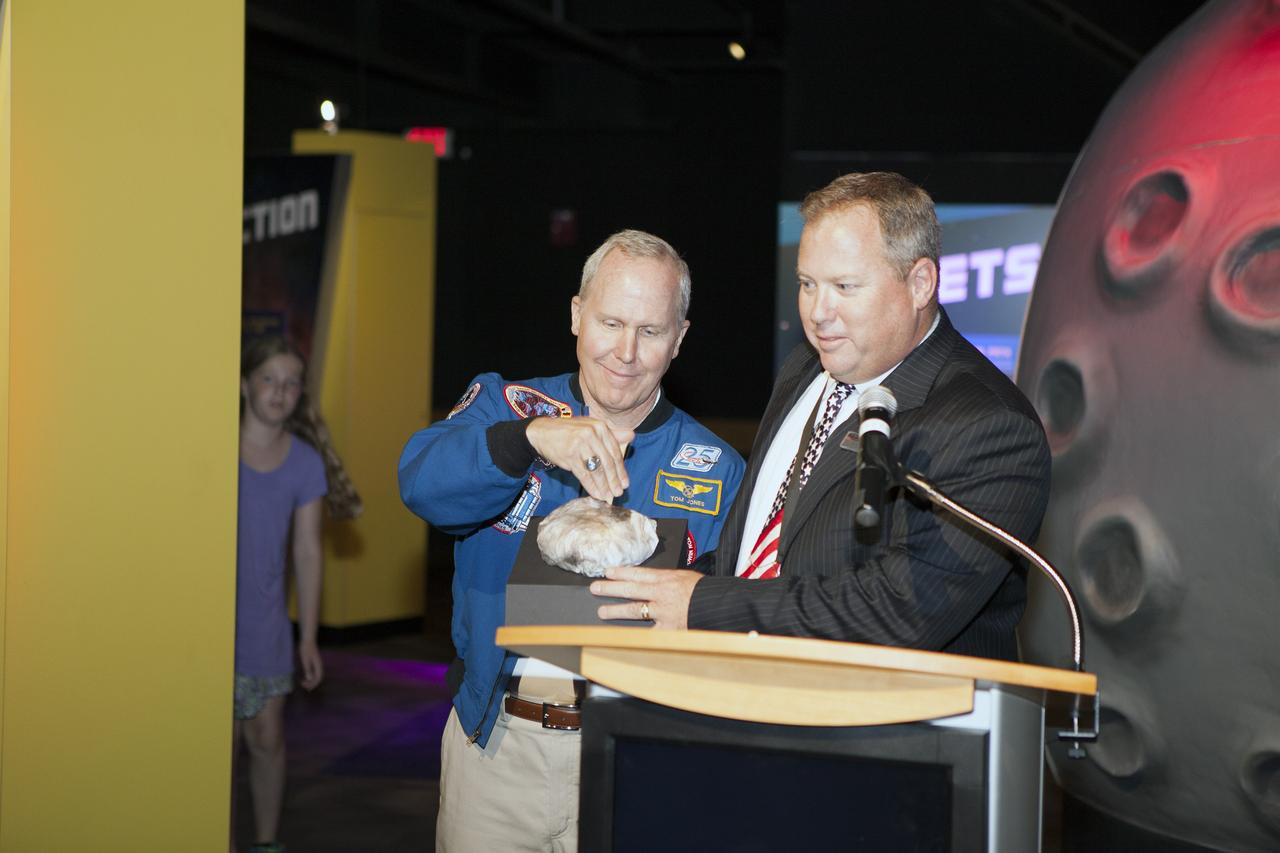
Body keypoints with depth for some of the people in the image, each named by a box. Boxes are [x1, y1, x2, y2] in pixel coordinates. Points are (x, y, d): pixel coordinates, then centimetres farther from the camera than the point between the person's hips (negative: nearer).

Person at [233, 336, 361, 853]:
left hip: (266, 625, 3)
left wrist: (308, 636, 6)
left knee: (267, 738, 6)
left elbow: (307, 551, 6)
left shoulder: (305, 463, 3)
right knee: (227, 742, 0)